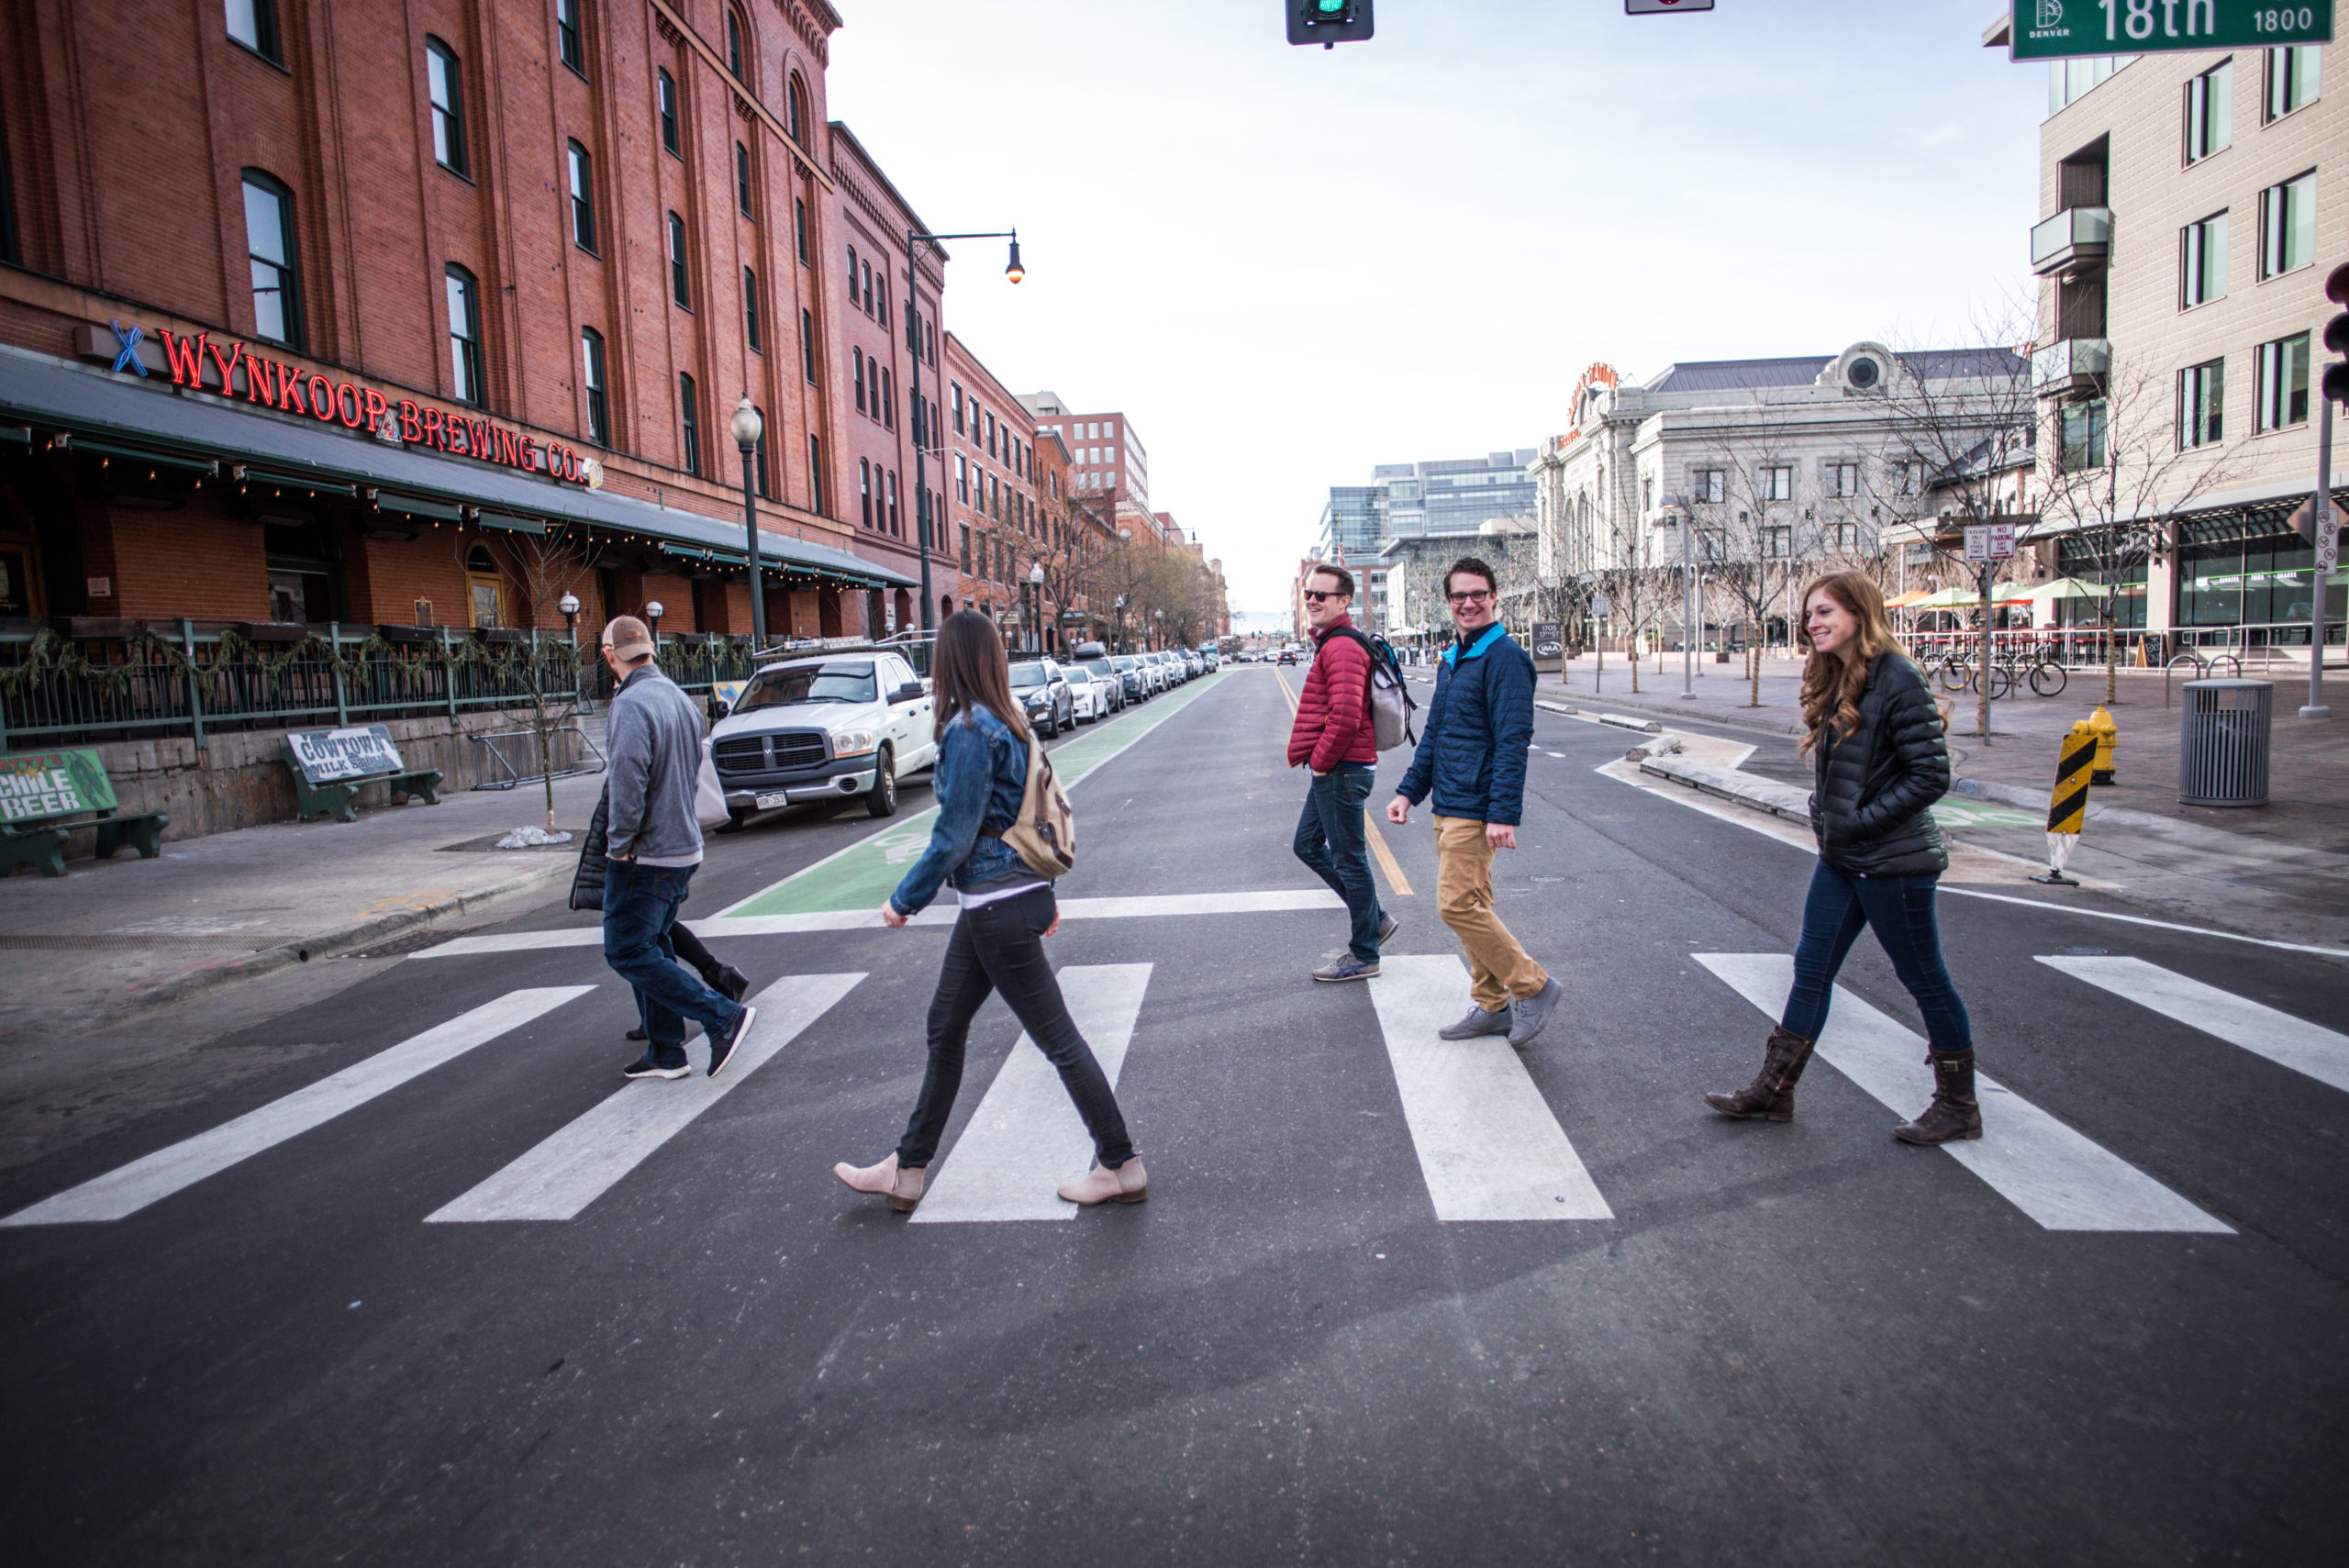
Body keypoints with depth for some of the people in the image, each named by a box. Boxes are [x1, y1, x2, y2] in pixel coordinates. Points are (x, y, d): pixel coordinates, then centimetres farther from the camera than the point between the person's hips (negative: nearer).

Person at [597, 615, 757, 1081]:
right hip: (684, 847, 9)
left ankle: (724, 1017, -7)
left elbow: (627, 780, -25)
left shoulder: (631, 704, -18)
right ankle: (665, 1054, 20)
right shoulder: (682, 700, 10)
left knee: (627, 952, -2)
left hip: (644, 856, -9)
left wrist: (619, 844, -15)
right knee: (653, 947, 16)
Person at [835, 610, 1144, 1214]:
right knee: (945, 1028, 17)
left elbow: (955, 836, -19)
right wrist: (1044, 894, 23)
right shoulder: (1007, 720, 9)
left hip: (999, 909, -10)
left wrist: (904, 900, -7)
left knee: (1057, 1038, 1)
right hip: (1019, 892, 10)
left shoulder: (969, 729, -19)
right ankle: (907, 1170, 29)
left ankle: (1121, 1166, 15)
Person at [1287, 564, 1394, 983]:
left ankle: (1363, 957, 11)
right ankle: (1375, 918, 26)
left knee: (1349, 860, -1)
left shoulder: (1343, 647, -18)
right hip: (1332, 770, 11)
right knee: (1308, 844, 18)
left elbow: (1346, 716, -28)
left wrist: (1320, 760, -16)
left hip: (1340, 771, -11)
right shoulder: (1331, 643, 17)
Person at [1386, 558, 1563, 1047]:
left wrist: (1504, 813, -23)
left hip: (1475, 810, -9)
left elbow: (1513, 740, -18)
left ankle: (1533, 987, 3)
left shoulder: (1504, 656, -12)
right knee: (1470, 906, 12)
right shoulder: (1451, 658, 16)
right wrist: (1409, 790, 16)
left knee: (1459, 905, -11)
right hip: (1448, 806, 9)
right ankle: (1492, 1006, 22)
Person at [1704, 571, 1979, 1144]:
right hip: (1840, 858, 9)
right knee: (1812, 969, 11)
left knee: (1924, 979, 6)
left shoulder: (1897, 678, -16)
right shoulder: (1835, 683, 10)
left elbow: (1931, 774, -18)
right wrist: (1825, 815, 5)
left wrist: (1863, 822, -18)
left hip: (1893, 861, -8)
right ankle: (1773, 1090, 20)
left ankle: (1958, 1106, 23)